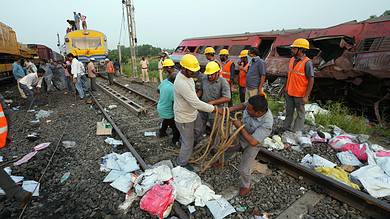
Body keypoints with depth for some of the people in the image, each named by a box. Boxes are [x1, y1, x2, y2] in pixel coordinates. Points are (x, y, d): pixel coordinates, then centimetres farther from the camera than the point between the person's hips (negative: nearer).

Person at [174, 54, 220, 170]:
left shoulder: (187, 75, -2)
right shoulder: (181, 83, -34)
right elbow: (196, 103, -34)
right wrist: (215, 109, -28)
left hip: (192, 113, 9)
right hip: (184, 118, -8)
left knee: (197, 134, 22)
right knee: (188, 143, 9)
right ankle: (182, 163, 34)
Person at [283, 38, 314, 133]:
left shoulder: (307, 63, -17)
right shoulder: (292, 59, 3)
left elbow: (311, 80, -16)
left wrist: (306, 96, -18)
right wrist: (286, 87, 15)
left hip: (300, 94, -6)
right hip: (289, 92, 6)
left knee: (300, 114, 10)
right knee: (288, 112, 17)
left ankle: (296, 132, 20)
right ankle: (286, 127, 31)